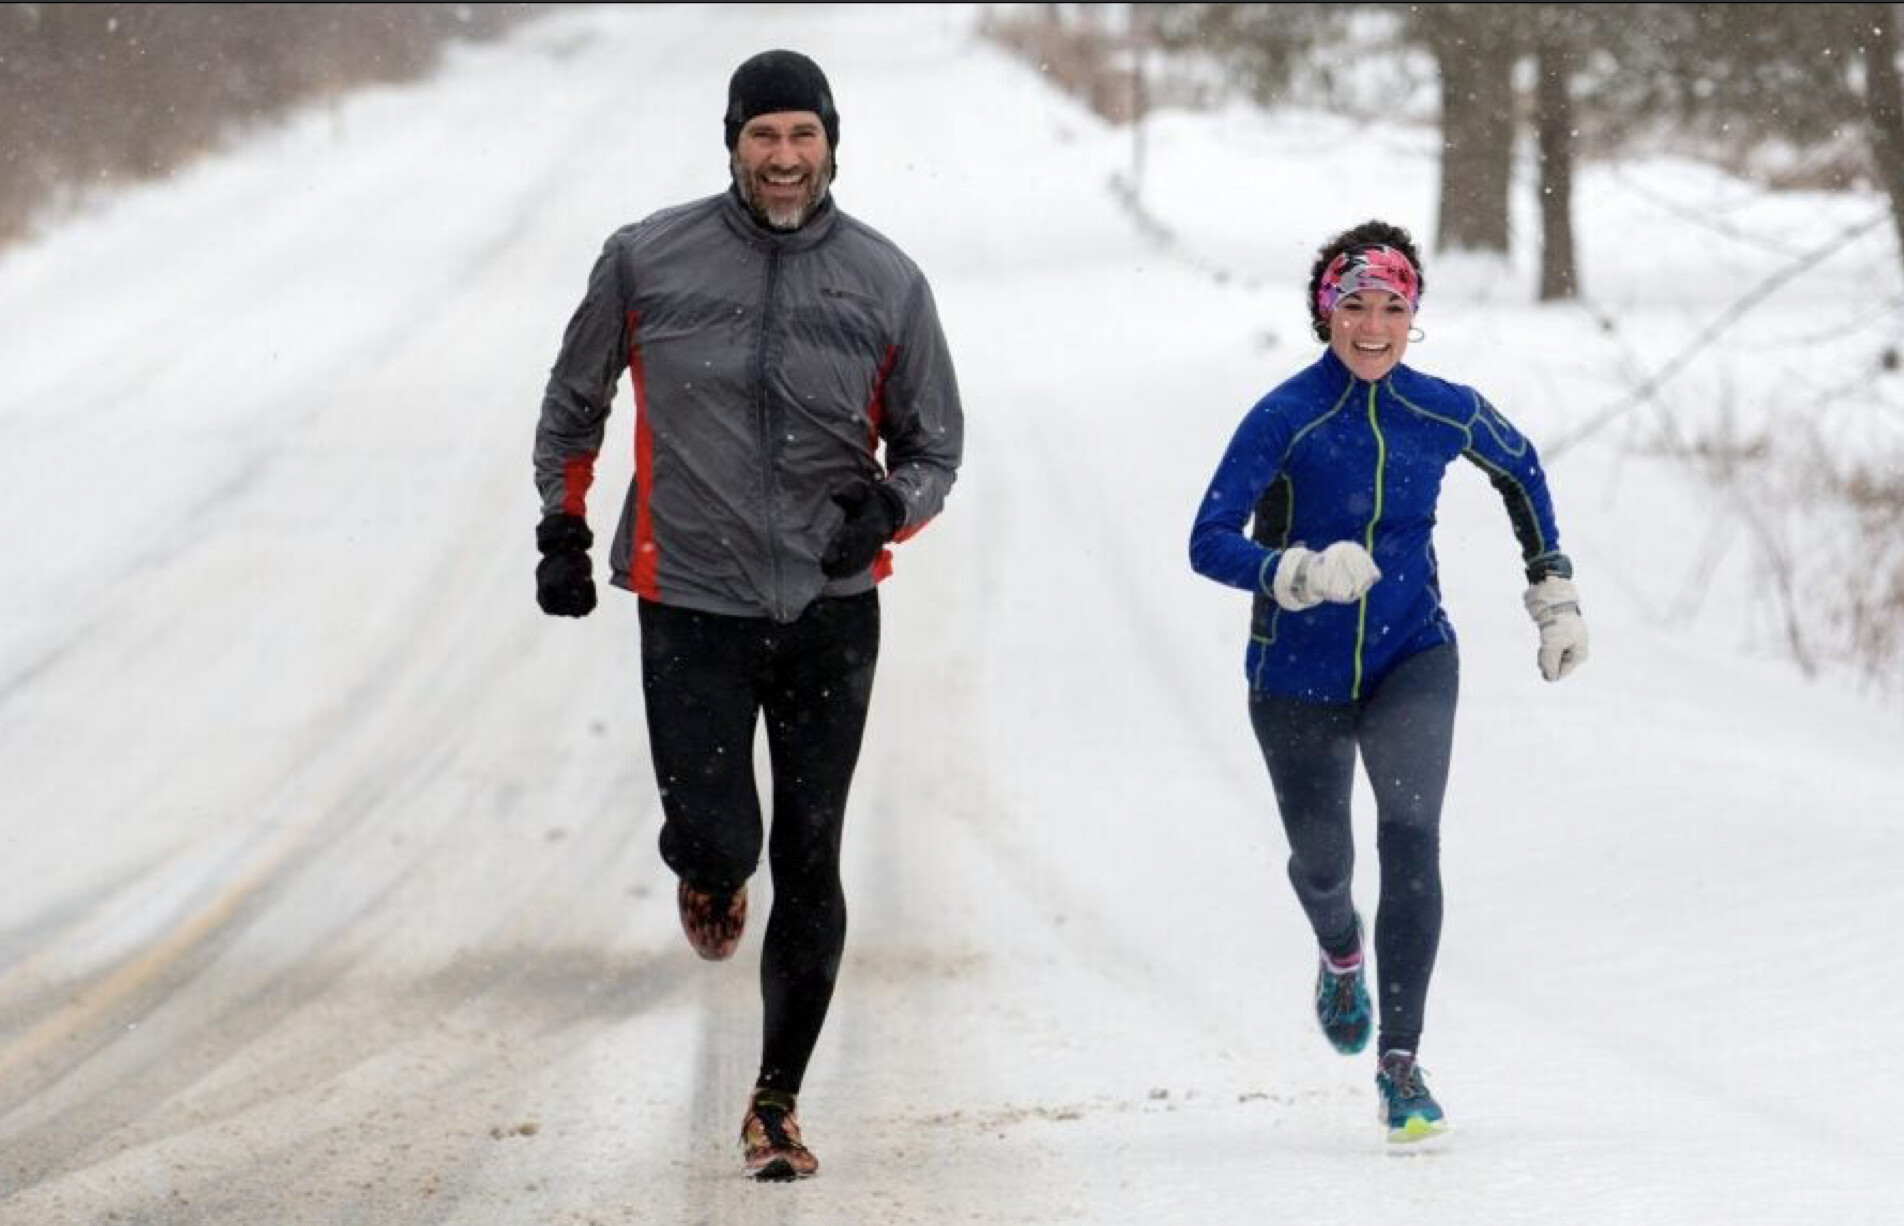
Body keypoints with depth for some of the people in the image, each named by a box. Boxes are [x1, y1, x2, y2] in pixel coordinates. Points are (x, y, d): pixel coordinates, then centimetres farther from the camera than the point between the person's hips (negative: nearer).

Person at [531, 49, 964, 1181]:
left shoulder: (888, 283, 0)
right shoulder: (647, 261, -1)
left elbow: (936, 448, 8)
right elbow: (575, 403, 14)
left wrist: (890, 505, -13)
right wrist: (563, 526, 8)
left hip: (830, 613, 1)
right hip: (691, 607, -1)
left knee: (809, 865, 2)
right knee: (717, 841, -11)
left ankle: (779, 1101, 15)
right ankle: (710, 878, 30)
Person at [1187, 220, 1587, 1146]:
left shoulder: (1446, 414, -7)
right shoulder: (1285, 417, -17)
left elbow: (1519, 471, 15)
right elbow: (1208, 543, -22)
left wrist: (1554, 595, 16)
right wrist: (1302, 573, -39)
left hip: (1411, 660, 1)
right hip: (1298, 678, -1)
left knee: (1411, 836, -21)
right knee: (1320, 863, 15)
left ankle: (1400, 1061, -18)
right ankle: (1341, 953, 54)